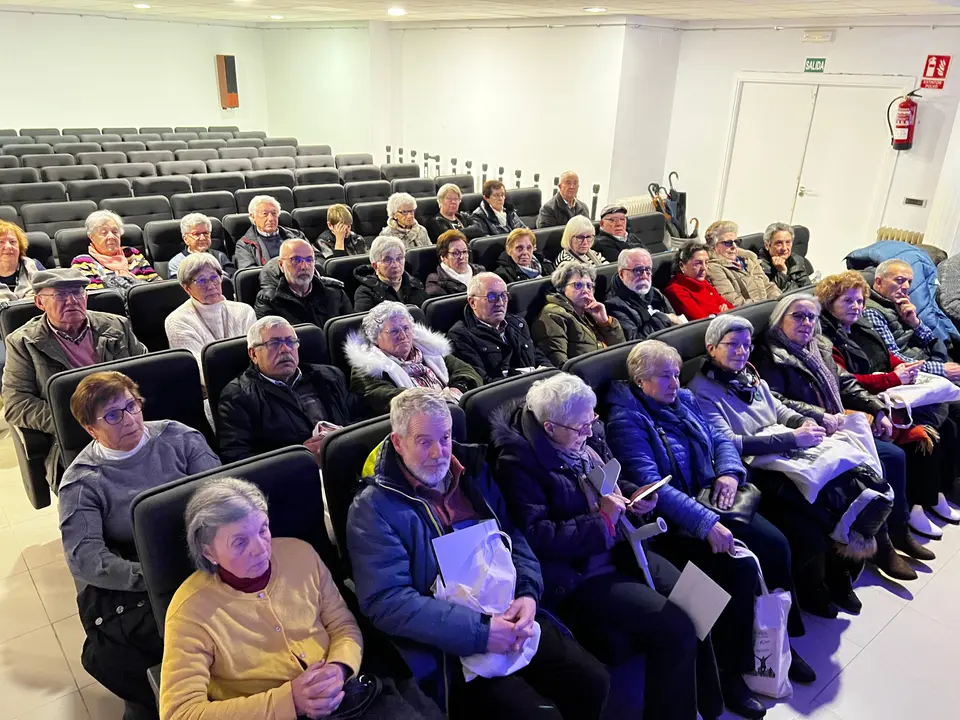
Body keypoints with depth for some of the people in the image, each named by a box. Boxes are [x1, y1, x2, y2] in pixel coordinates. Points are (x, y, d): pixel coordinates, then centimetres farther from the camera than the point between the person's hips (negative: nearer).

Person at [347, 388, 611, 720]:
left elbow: (513, 537, 11)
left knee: (593, 683, -2)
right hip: (452, 645, -5)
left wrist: (527, 593, -9)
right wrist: (478, 632, -23)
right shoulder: (374, 508, -12)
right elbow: (387, 601, -19)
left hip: (510, 616, 6)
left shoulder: (474, 472, 8)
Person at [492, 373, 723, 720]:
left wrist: (633, 496, 0)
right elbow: (536, 536, -22)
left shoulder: (587, 434, 5)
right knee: (675, 628, -18)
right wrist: (601, 522, -19)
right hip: (580, 573, -7)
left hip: (623, 549, 8)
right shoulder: (518, 460, -17)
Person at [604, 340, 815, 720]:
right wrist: (707, 524, -30)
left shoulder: (684, 400, 9)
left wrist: (730, 472, -8)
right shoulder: (626, 420, -16)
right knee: (741, 565, -23)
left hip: (711, 500, 8)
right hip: (672, 522, -7)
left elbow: (719, 439, 15)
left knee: (775, 544, -10)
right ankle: (730, 671, -6)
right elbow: (650, 484, -25)